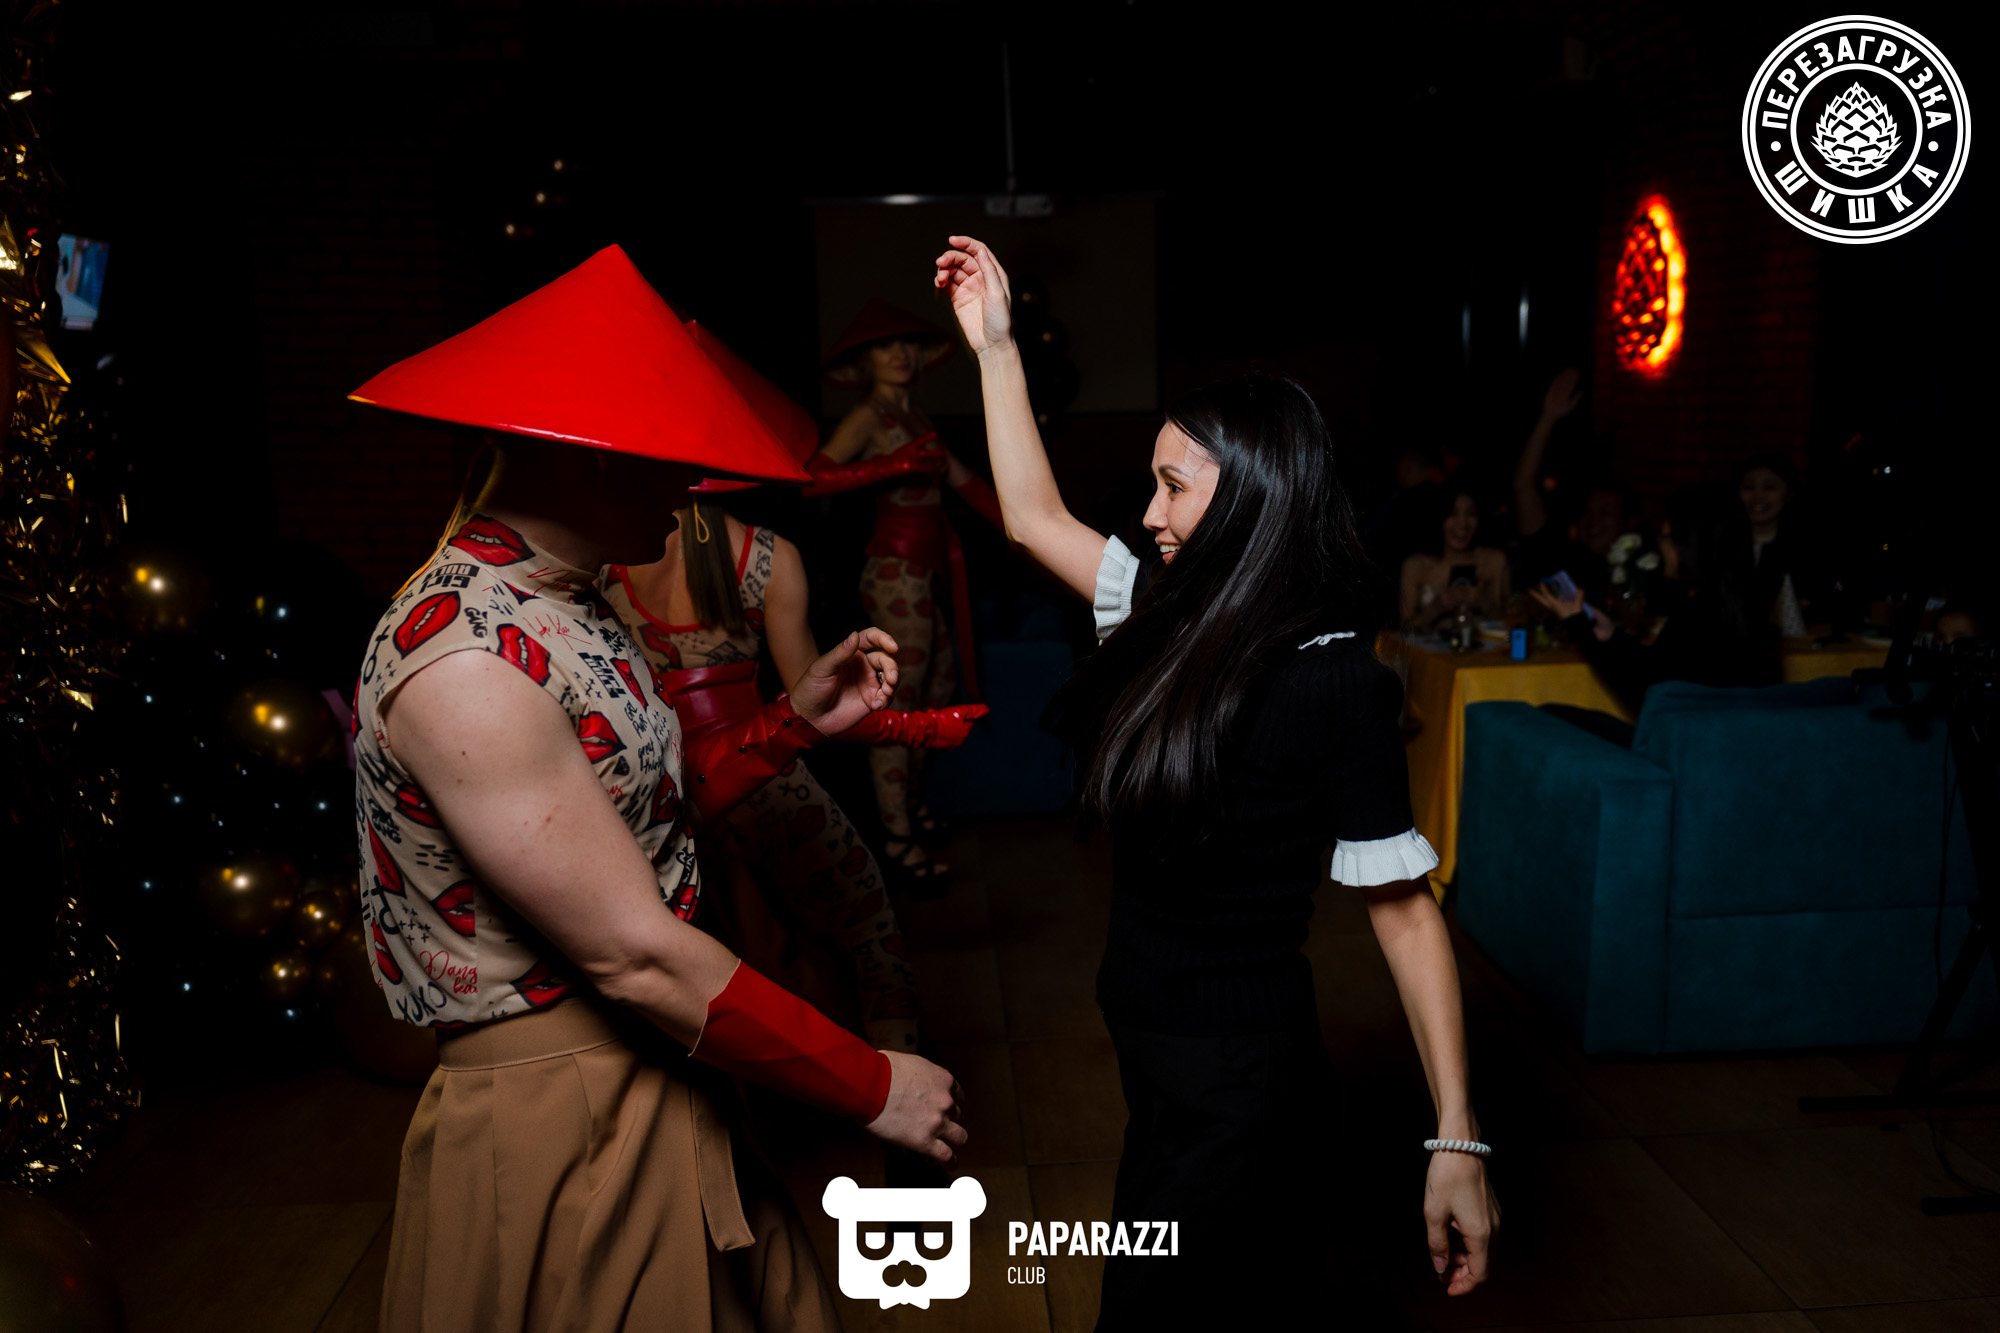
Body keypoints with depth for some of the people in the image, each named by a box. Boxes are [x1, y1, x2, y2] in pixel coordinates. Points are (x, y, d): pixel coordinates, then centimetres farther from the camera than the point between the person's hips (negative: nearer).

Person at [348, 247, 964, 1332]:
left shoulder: (562, 603, 5)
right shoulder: (463, 661, -26)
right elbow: (632, 956, -26)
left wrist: (798, 718, 0)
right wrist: (873, 1087, -19)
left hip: (652, 1081, 9)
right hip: (559, 1123, -8)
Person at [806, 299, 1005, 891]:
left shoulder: (913, 416, 15)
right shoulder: (869, 416, -8)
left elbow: (965, 481, 19)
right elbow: (813, 476, -21)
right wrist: (891, 467, -28)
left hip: (927, 571, 9)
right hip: (896, 572, -9)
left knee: (941, 688, 18)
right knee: (898, 706, -5)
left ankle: (911, 801, 34)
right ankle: (899, 841, 4)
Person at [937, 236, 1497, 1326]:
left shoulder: (1333, 679, -20)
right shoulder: (1180, 619, 0)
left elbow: (1403, 906, -17)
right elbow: (1035, 518, 10)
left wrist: (1458, 1138, -16)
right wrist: (995, 345, 11)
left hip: (1227, 1066, -6)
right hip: (1152, 1031, 7)